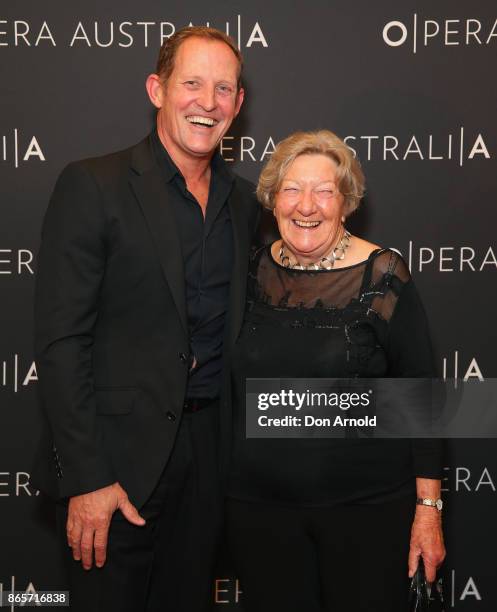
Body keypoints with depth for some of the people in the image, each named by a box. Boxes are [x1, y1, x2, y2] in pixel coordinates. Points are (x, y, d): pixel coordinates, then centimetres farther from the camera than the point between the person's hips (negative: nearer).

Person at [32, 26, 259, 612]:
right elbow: (60, 340, -13)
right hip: (117, 454, -5)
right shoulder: (92, 185, -9)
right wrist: (85, 478, -16)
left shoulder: (244, 201, 9)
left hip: (209, 449, 5)